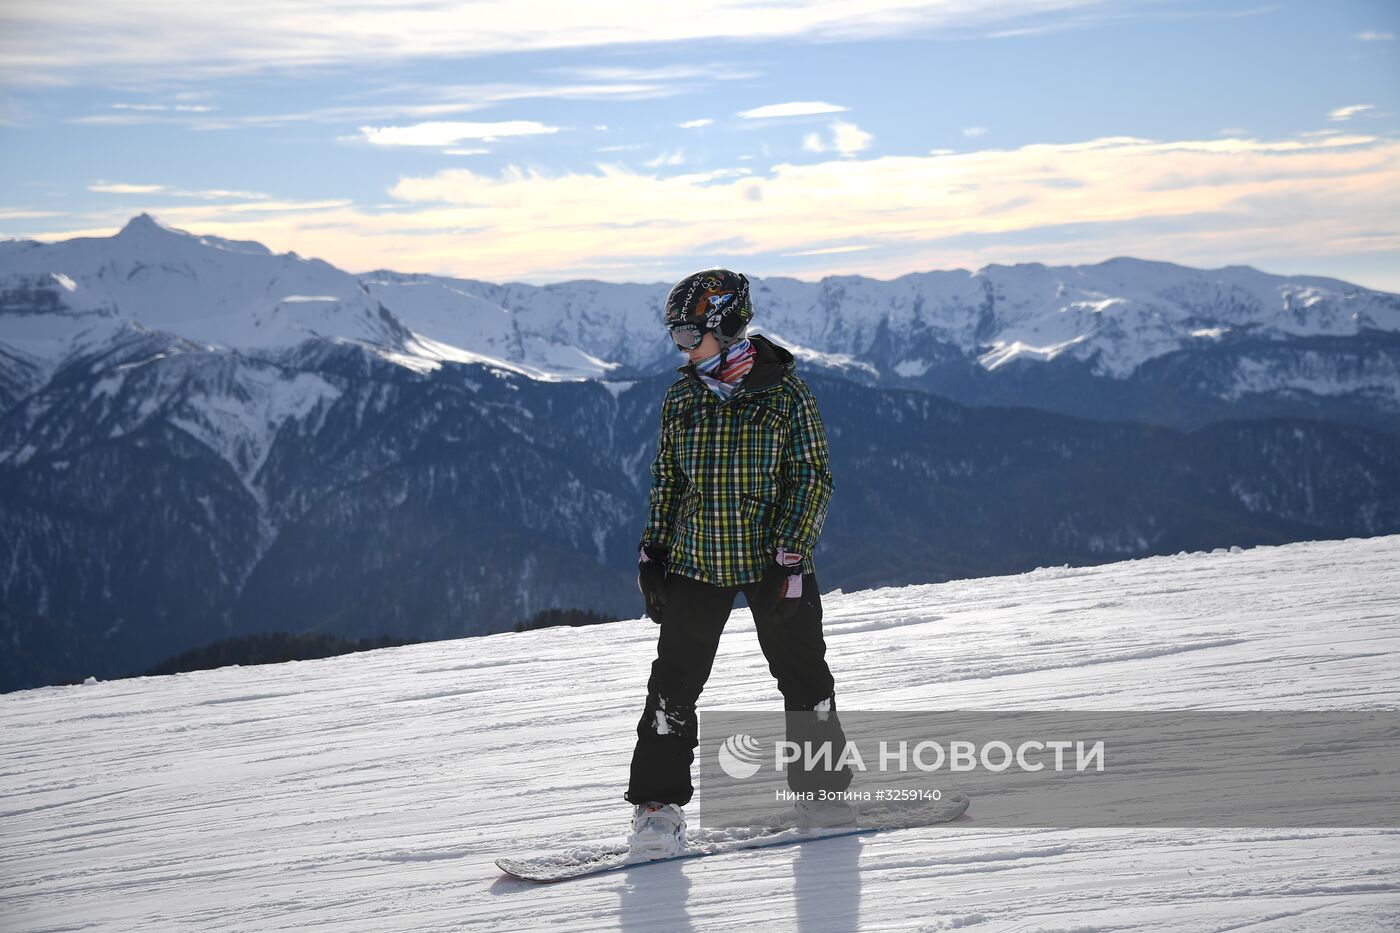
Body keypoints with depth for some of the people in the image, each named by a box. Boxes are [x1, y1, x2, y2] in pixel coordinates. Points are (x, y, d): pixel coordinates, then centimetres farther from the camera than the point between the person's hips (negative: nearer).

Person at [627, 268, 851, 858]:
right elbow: (666, 480, 14)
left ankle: (827, 789, 25)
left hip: (772, 562, -3)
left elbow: (811, 477, -8)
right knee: (675, 684, -2)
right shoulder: (681, 399, 6)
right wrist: (653, 553, 8)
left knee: (803, 675, 7)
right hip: (697, 561, 3)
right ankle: (657, 804, 7)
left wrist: (790, 558, -14)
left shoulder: (785, 394, -7)